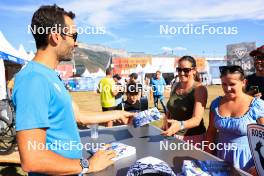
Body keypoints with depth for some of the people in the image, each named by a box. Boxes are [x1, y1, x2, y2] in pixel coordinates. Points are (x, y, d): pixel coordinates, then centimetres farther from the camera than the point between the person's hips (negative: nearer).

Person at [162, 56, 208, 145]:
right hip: (172, 136, 5)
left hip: (192, 137, -5)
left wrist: (180, 125, -43)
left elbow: (197, 119, -26)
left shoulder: (199, 89, -15)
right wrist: (165, 128, 8)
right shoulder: (175, 86, 1)